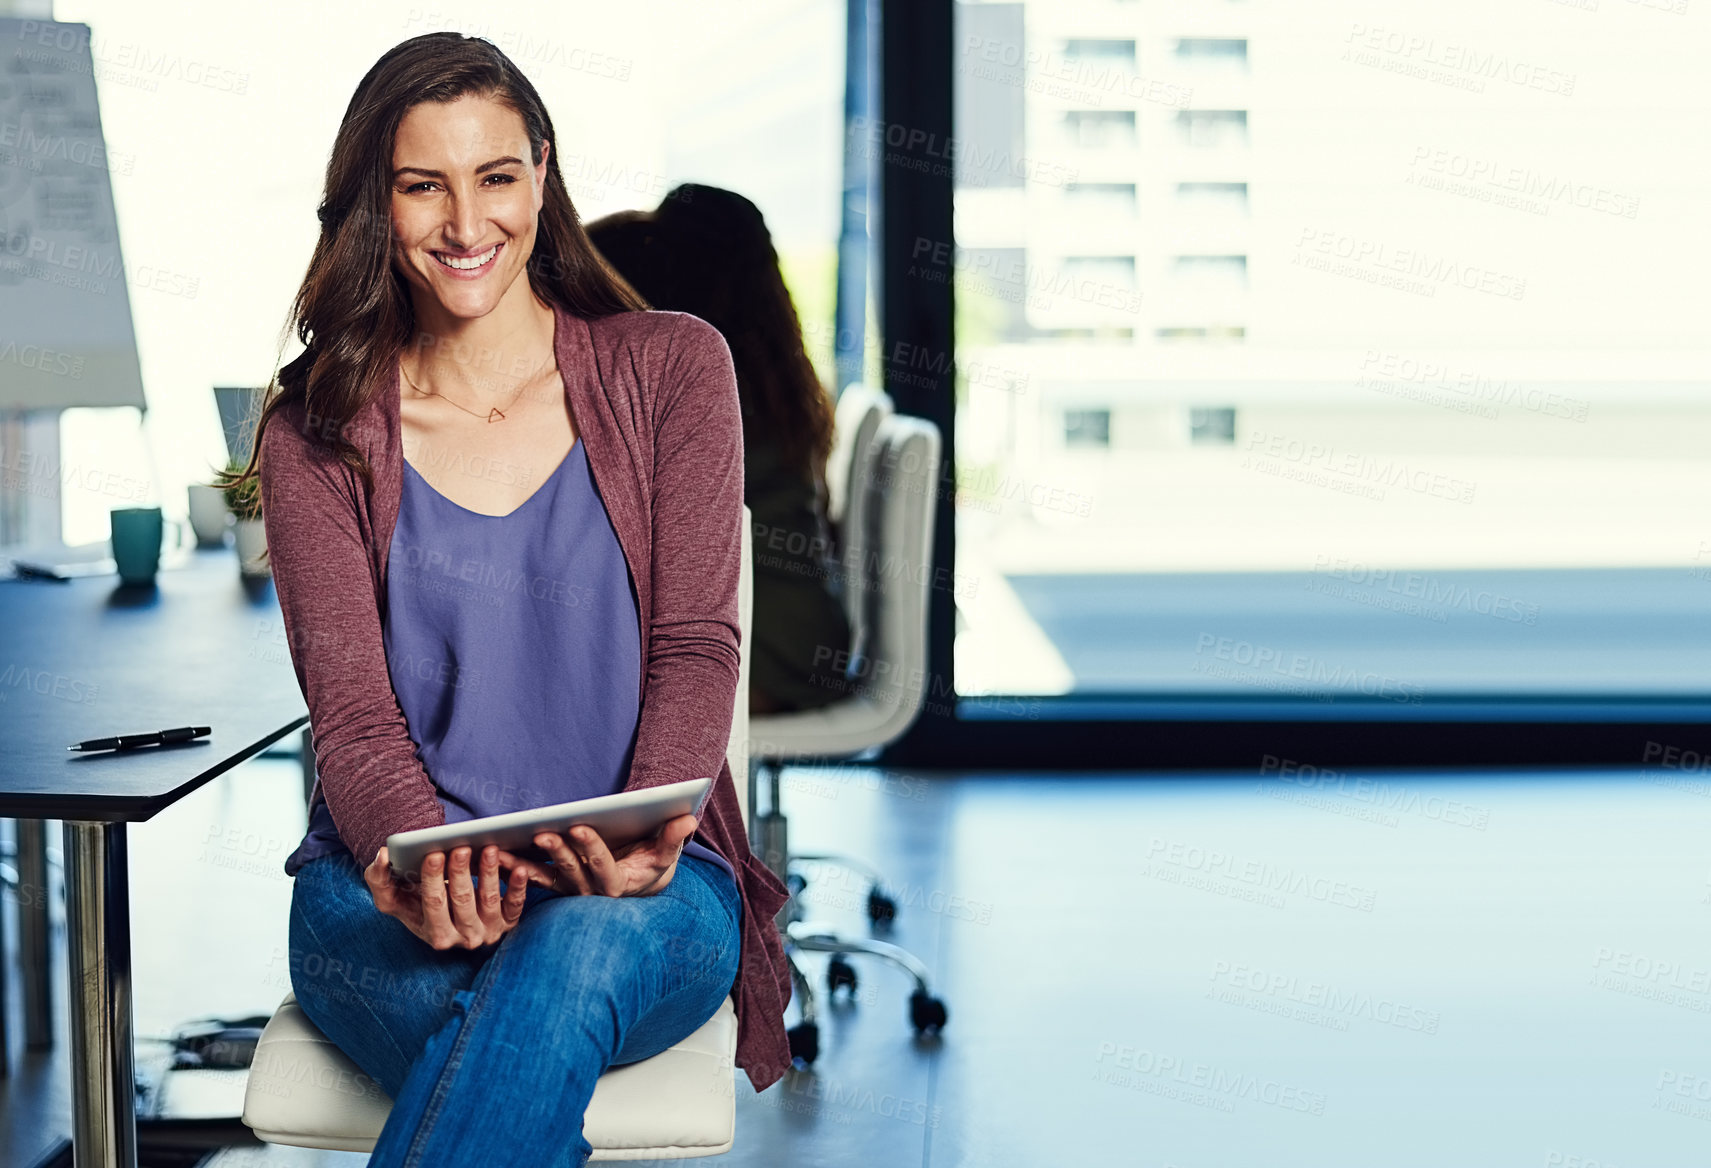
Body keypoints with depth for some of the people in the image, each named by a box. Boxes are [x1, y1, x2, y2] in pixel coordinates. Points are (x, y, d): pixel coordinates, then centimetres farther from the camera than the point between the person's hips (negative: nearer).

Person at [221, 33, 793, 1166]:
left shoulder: (671, 369, 8)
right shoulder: (317, 432, 8)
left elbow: (695, 648, 0)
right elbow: (350, 709, -2)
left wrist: (644, 838, -21)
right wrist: (425, 856, -26)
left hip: (642, 896, 0)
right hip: (389, 899, 0)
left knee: (577, 953, -38)